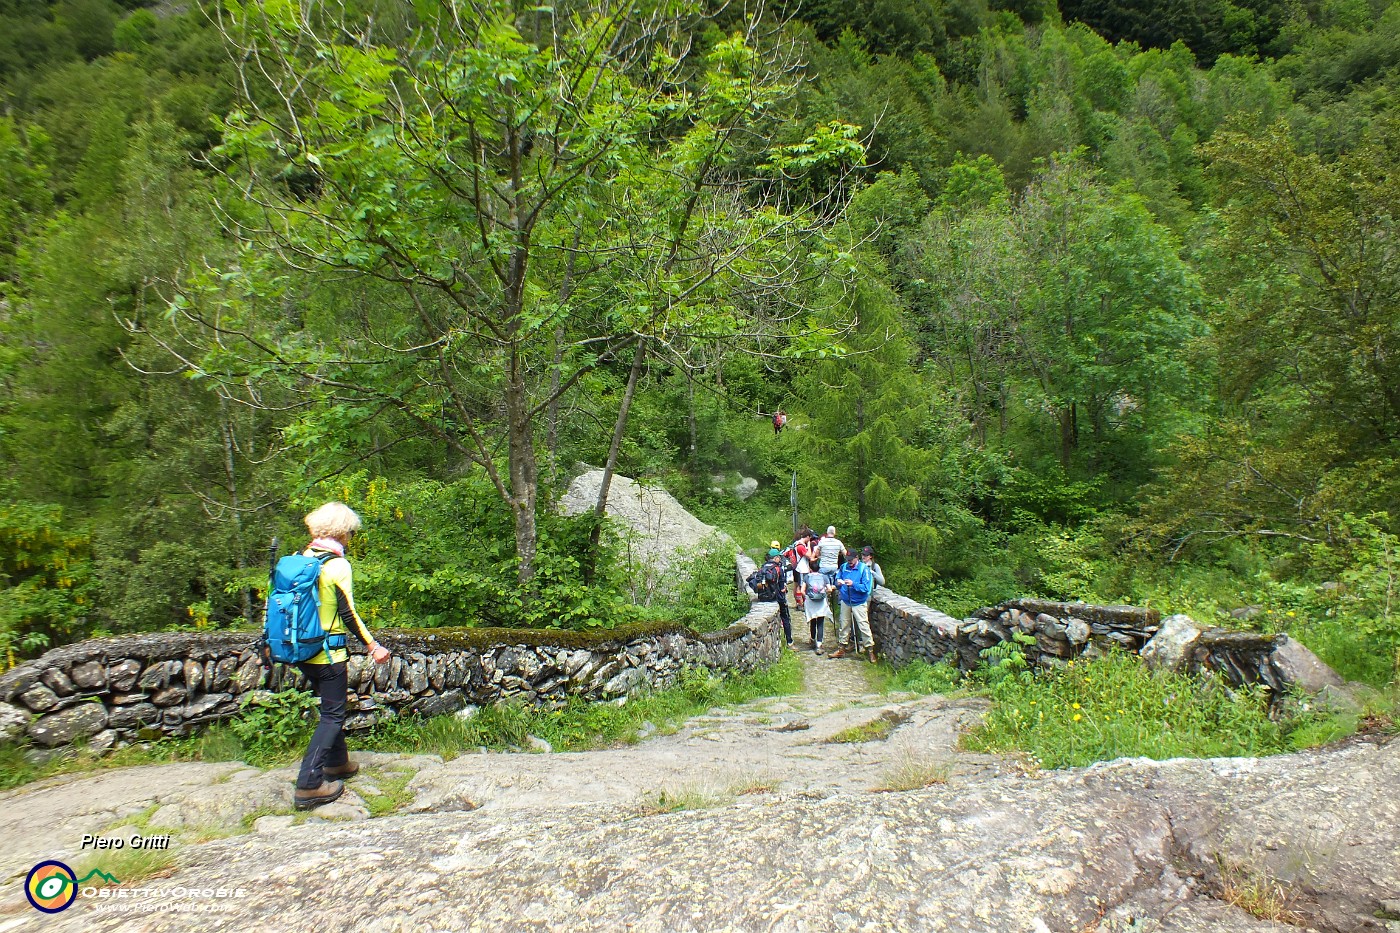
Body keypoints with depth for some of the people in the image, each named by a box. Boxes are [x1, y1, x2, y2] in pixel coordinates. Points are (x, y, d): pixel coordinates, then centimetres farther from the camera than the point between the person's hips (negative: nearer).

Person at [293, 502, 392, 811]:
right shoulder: (337, 565, -17)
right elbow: (348, 614, -17)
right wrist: (373, 646, -11)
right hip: (327, 654, -8)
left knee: (330, 708, 23)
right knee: (333, 716, 3)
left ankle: (337, 762, 37)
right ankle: (309, 784, -1)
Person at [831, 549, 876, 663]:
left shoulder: (864, 569, -13)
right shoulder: (844, 567, 1)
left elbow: (866, 587, -19)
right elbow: (837, 579, 12)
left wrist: (853, 584, -29)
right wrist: (838, 583, -11)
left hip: (859, 603, -5)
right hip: (845, 602, 5)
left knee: (864, 626, -6)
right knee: (844, 625, 15)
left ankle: (871, 651, 3)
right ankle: (841, 649, 27)